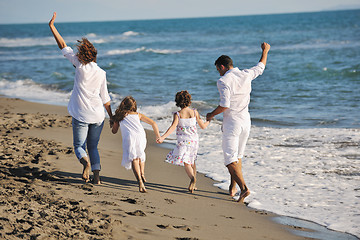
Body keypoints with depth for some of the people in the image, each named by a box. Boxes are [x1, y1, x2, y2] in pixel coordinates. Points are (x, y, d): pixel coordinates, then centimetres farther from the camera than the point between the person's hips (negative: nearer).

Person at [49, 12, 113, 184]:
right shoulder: (101, 73, -1)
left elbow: (63, 47, -5)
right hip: (98, 116, 4)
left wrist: (52, 26, 1)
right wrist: (112, 118, 12)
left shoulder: (81, 67, -10)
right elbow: (105, 99, 3)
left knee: (79, 146, 7)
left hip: (81, 116, -3)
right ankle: (96, 175, 5)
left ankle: (85, 162, -24)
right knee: (93, 146, 16)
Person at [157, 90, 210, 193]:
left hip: (183, 141, -4)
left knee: (185, 162, -7)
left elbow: (173, 127, -23)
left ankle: (192, 178, -35)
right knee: (191, 161, 20)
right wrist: (209, 121, 28)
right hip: (194, 140, 4)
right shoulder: (194, 112, -1)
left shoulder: (177, 114, -10)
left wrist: (162, 137, -28)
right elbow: (203, 126, 6)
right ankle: (193, 185, 25)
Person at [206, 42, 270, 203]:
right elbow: (261, 67, 25)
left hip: (232, 123, -7)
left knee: (230, 159, -6)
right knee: (238, 156, 19)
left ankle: (243, 188, -21)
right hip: (246, 121, 7)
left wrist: (211, 115, -5)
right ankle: (233, 187, 24)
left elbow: (224, 105, -22)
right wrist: (265, 51, 41)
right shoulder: (246, 75, 4)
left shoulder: (224, 81, -14)